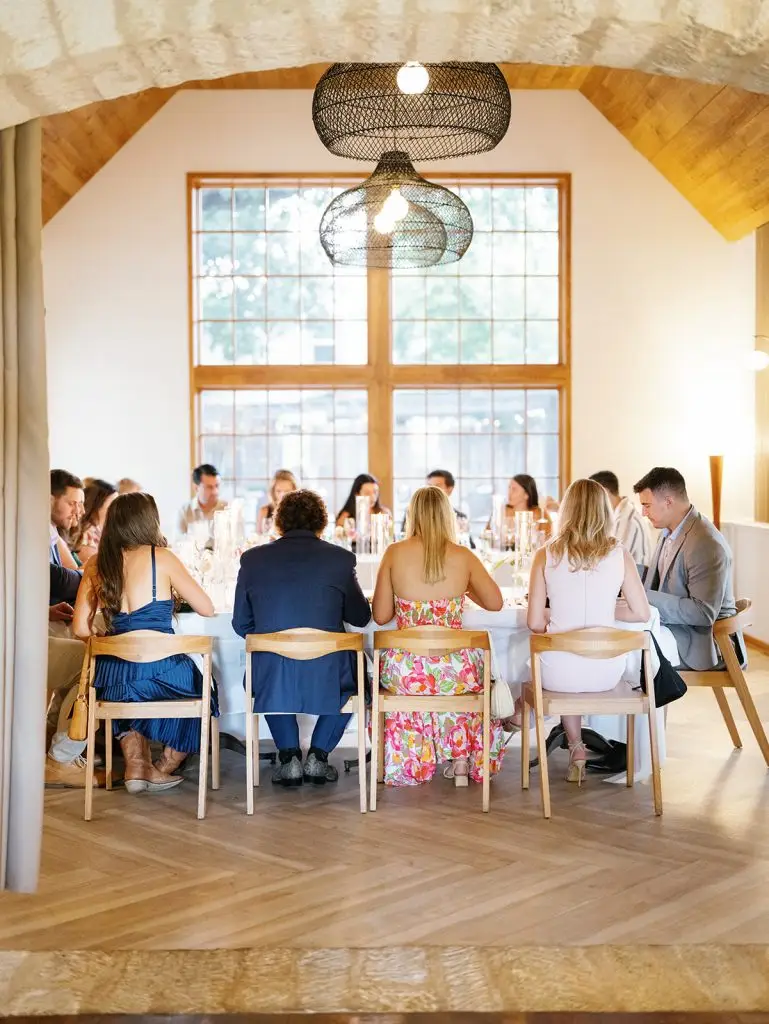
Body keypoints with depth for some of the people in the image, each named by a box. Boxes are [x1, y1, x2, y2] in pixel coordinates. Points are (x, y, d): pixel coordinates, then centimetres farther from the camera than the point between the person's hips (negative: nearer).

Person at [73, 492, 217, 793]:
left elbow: (81, 629, 4)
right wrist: (175, 586, 20)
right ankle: (162, 769, 35)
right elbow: (206, 608, 0)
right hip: (161, 671, -4)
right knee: (201, 689, 27)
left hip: (112, 676, 4)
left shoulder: (96, 565, 6)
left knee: (130, 689, 39)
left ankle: (136, 766, 31)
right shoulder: (161, 558, -4)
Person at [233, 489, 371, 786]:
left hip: (271, 682, 1)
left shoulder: (253, 559, 1)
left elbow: (241, 625, 8)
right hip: (327, 678, -1)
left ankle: (289, 757, 26)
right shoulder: (340, 558, -2)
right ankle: (318, 755, 22)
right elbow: (361, 617, 10)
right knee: (354, 674, 33)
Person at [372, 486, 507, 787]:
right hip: (455, 668, 0)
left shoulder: (394, 553, -5)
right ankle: (461, 756, 33)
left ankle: (410, 762, 38)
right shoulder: (463, 556, -4)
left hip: (406, 669, 0)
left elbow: (380, 616, 1)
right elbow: (495, 603, 9)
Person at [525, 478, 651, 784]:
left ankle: (576, 748, 34)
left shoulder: (546, 556, -8)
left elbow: (535, 623, -6)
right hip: (607, 671, 1)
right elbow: (641, 613, -1)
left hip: (560, 673, -1)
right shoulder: (619, 555, -5)